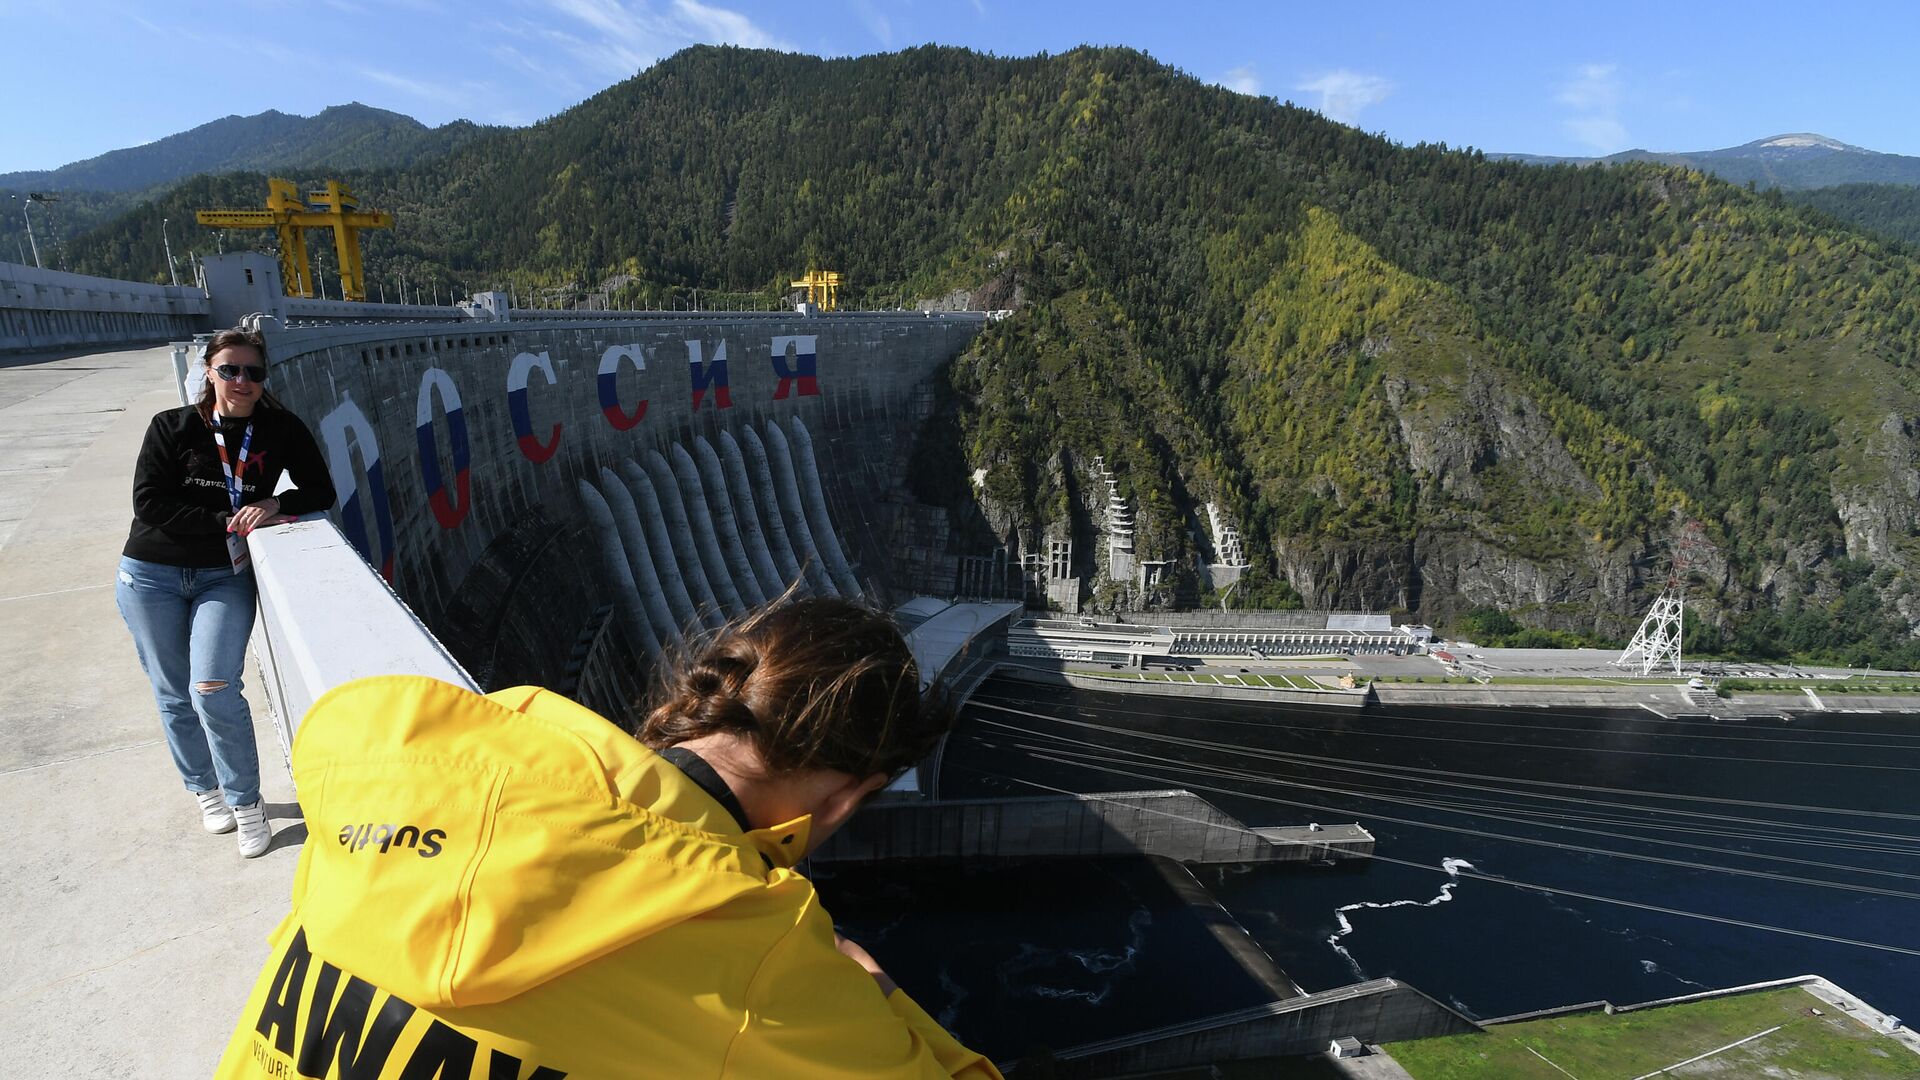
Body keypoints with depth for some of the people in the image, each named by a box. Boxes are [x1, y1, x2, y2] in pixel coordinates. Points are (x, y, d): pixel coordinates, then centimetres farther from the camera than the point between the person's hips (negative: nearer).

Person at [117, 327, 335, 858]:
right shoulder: (172, 428, -6)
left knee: (214, 691, -12)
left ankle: (246, 803, 5)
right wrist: (225, 522, -18)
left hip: (224, 577, -1)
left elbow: (320, 492, -2)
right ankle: (204, 789, 32)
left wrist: (275, 505, -20)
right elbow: (149, 503, -11)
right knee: (174, 693, 11)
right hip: (151, 576, 1)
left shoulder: (282, 430, -4)